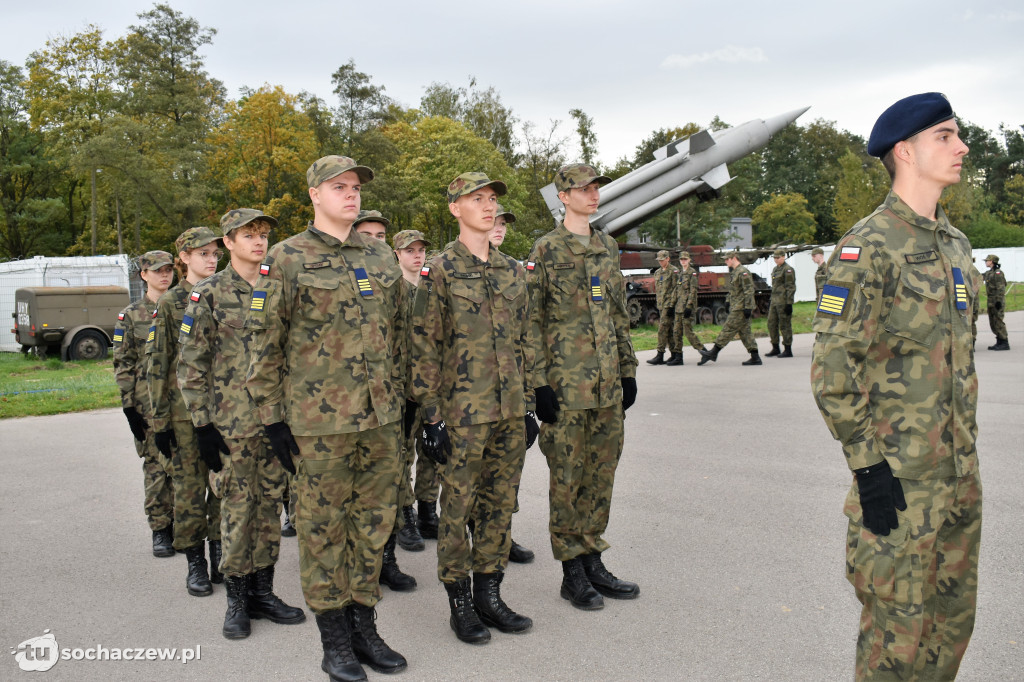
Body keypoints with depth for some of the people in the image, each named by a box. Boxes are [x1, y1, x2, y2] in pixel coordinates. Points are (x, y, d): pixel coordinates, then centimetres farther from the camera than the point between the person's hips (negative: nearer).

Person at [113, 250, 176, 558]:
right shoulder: (130, 315, 4)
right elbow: (123, 364, 2)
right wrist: (129, 406, -5)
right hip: (149, 403, -2)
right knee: (156, 467, 1)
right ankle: (160, 530, 12)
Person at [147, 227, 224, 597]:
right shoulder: (170, 303, 0)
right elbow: (157, 364, -1)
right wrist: (160, 419, -6)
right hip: (186, 410, -3)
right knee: (190, 486, 2)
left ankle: (220, 555, 20)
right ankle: (195, 563, 14)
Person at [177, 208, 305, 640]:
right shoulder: (208, 294, -2)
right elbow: (190, 365, -5)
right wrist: (202, 423, -10)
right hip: (233, 418, -4)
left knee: (271, 502, 9)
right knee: (237, 503, 2)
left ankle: (263, 591, 22)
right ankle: (237, 598, 16)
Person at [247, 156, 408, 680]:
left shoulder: (381, 256, 11)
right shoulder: (286, 258, -3)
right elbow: (266, 342, -3)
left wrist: (400, 397, 14)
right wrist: (272, 415, -6)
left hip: (381, 416, 5)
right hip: (320, 419, -4)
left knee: (374, 522, 11)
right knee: (322, 526, 5)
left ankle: (364, 627, 27)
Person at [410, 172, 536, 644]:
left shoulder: (512, 270, 11)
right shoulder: (440, 271, -5)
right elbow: (425, 347, -7)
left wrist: (527, 405, 13)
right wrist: (432, 415, -11)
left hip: (509, 410, 6)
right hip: (463, 410, -5)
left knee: (500, 503, 12)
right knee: (458, 506, 3)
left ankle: (488, 595, 25)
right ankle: (460, 602, 18)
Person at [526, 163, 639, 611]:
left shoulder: (608, 247, 14)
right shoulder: (546, 250, -5)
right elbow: (532, 319, -8)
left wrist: (628, 369, 13)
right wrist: (540, 382, -13)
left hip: (609, 385, 6)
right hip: (566, 384, -6)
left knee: (601, 473, 11)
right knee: (567, 477, 2)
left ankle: (593, 561, 24)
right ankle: (572, 572, 14)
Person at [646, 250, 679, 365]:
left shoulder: (674, 271, -5)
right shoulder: (657, 273, 17)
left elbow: (676, 289, -11)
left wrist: (672, 305, -17)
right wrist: (656, 306, 18)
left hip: (669, 304, -8)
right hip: (660, 305, 8)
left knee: (663, 329, -12)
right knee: (668, 331, 9)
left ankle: (660, 355, -11)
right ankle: (674, 354, 15)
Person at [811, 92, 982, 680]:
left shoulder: (954, 243, 13)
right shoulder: (869, 247, -14)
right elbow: (833, 368, -19)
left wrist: (968, 448, 18)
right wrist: (867, 466, -19)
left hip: (961, 472, 8)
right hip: (900, 475, -8)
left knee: (954, 617, 18)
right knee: (899, 626, 3)